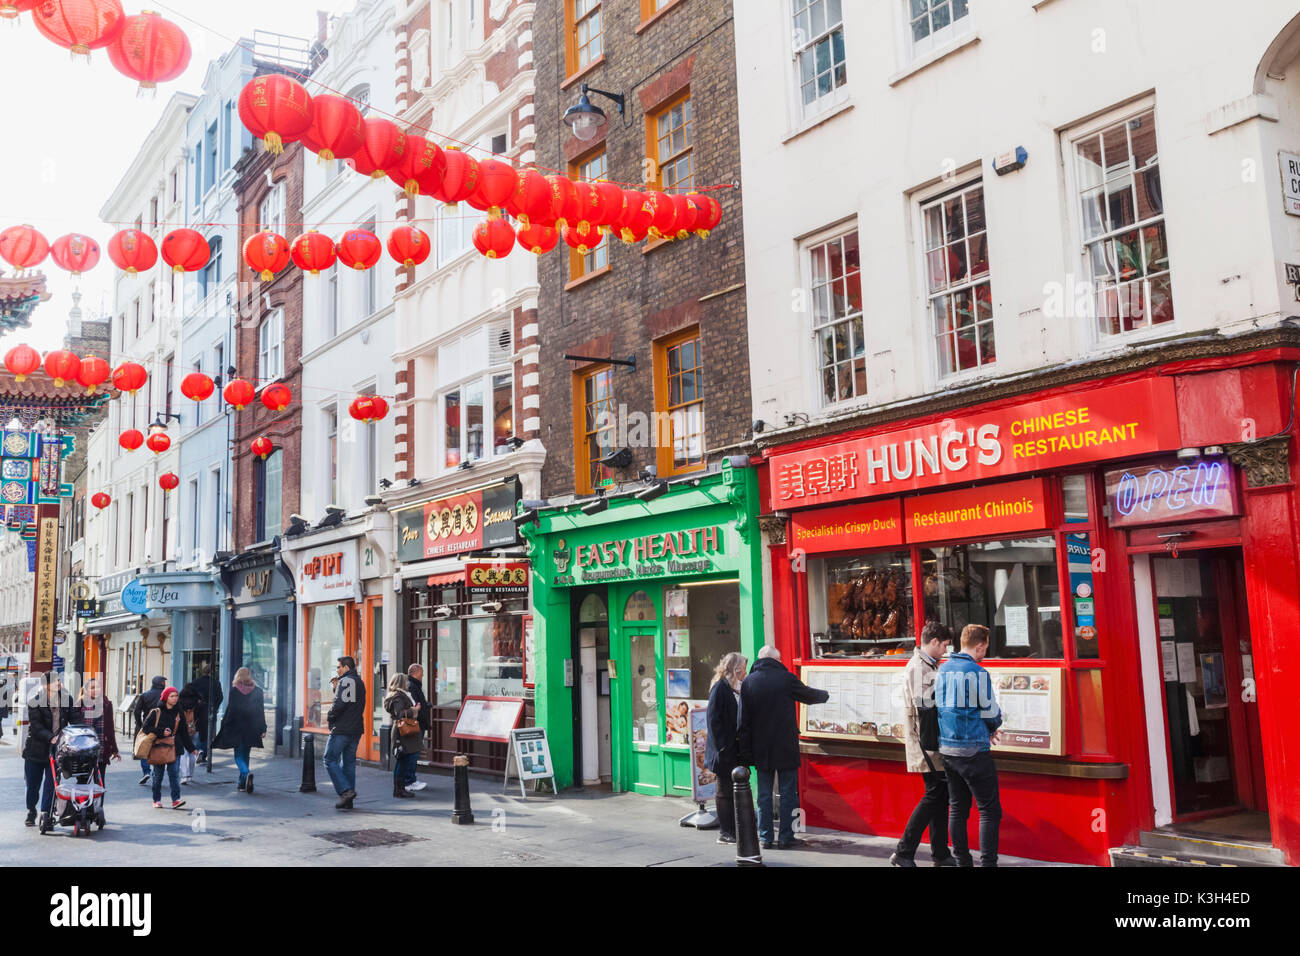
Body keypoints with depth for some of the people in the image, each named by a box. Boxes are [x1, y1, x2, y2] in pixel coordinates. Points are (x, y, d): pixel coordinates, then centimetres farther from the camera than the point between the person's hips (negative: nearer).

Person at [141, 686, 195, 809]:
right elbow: (146, 728, -2)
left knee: (173, 773, -9)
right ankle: (157, 800, 20)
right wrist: (161, 732, -14)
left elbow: (184, 733, 15)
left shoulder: (179, 714, 9)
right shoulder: (156, 712, 0)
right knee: (158, 775, 7)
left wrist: (191, 748, 14)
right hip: (157, 747, -1)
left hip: (172, 747, 1)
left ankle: (176, 800, -14)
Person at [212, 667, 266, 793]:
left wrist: (224, 725, 2)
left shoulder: (234, 690, -6)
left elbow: (230, 709, -6)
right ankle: (243, 783, 16)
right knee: (245, 755, 14)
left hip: (237, 728, -3)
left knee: (238, 756, 3)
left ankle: (246, 772, -25)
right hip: (251, 729, 3)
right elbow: (261, 711, 3)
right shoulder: (257, 691, 2)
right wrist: (263, 729, 6)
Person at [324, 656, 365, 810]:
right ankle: (348, 800, 11)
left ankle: (345, 790, -14)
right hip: (356, 729, 9)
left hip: (341, 729, -9)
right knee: (349, 762, 11)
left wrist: (329, 718, -5)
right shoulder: (359, 682, 19)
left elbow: (340, 704, -21)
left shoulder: (345, 681, -10)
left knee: (330, 760, -1)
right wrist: (337, 688, 11)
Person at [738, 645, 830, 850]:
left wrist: (746, 752, 5)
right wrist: (825, 695, 31)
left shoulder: (748, 682, 1)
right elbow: (810, 695, 8)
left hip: (761, 749, 3)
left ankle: (765, 837, 12)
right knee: (788, 793, 5)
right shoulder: (786, 679, -8)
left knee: (764, 794, 9)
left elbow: (743, 721, 2)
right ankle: (786, 837, 7)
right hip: (786, 748, -3)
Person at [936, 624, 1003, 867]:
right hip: (974, 751, -7)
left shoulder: (943, 670, 8)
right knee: (989, 811, 0)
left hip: (947, 749, 7)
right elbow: (992, 713, -7)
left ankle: (962, 861, 18)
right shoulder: (978, 673, -13)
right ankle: (988, 862, -2)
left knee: (957, 808, 13)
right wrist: (992, 728, 17)